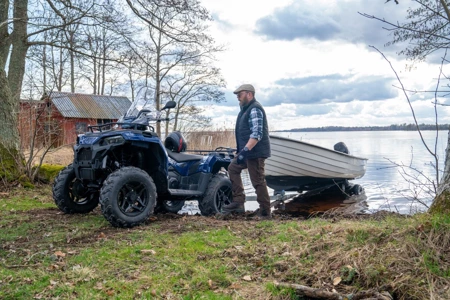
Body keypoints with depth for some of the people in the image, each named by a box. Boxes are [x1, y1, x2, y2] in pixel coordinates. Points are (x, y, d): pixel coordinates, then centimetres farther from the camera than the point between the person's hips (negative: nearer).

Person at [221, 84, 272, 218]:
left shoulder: (255, 109, -15)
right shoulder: (246, 109, 18)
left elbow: (257, 134, -25)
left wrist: (245, 150, -29)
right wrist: (243, 150, 24)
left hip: (255, 152, -11)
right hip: (248, 151, 11)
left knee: (258, 181, -8)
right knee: (233, 168, 16)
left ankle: (265, 213, 0)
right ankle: (238, 202, 14)